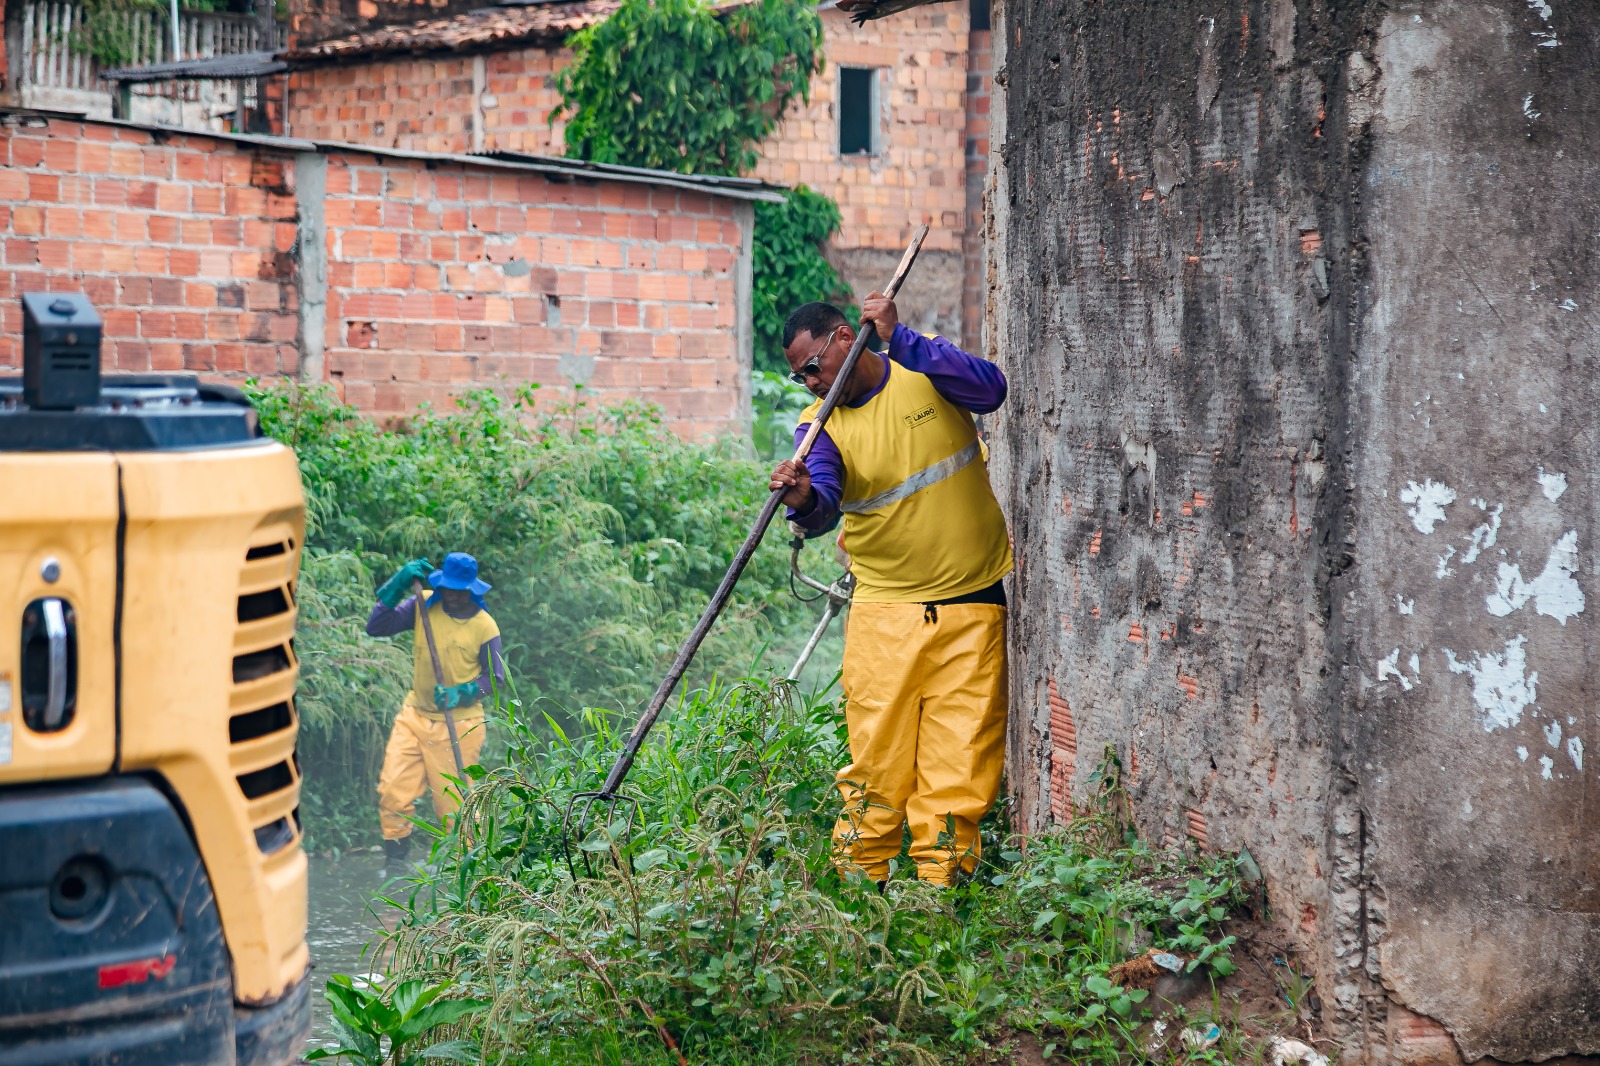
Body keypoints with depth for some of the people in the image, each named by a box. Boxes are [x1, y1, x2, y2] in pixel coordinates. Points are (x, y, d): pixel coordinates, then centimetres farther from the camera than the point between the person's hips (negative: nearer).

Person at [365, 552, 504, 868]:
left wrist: (461, 693, -18)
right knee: (392, 793, -2)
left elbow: (494, 677, -1)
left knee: (453, 803, 2)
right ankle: (393, 863, 11)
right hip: (415, 715, 3)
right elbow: (376, 627, -8)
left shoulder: (484, 626, -7)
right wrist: (398, 585, -17)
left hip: (458, 725, -3)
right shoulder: (423, 607, -2)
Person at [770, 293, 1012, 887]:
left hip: (972, 602, -1)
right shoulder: (821, 424, 0)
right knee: (876, 753, -2)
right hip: (885, 610, 1)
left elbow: (990, 390, -21)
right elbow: (823, 509, -16)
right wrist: (803, 498, -40)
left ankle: (941, 879, 5)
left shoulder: (926, 367, 0)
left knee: (959, 755, -2)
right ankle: (859, 877, 11)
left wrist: (899, 338, -24)